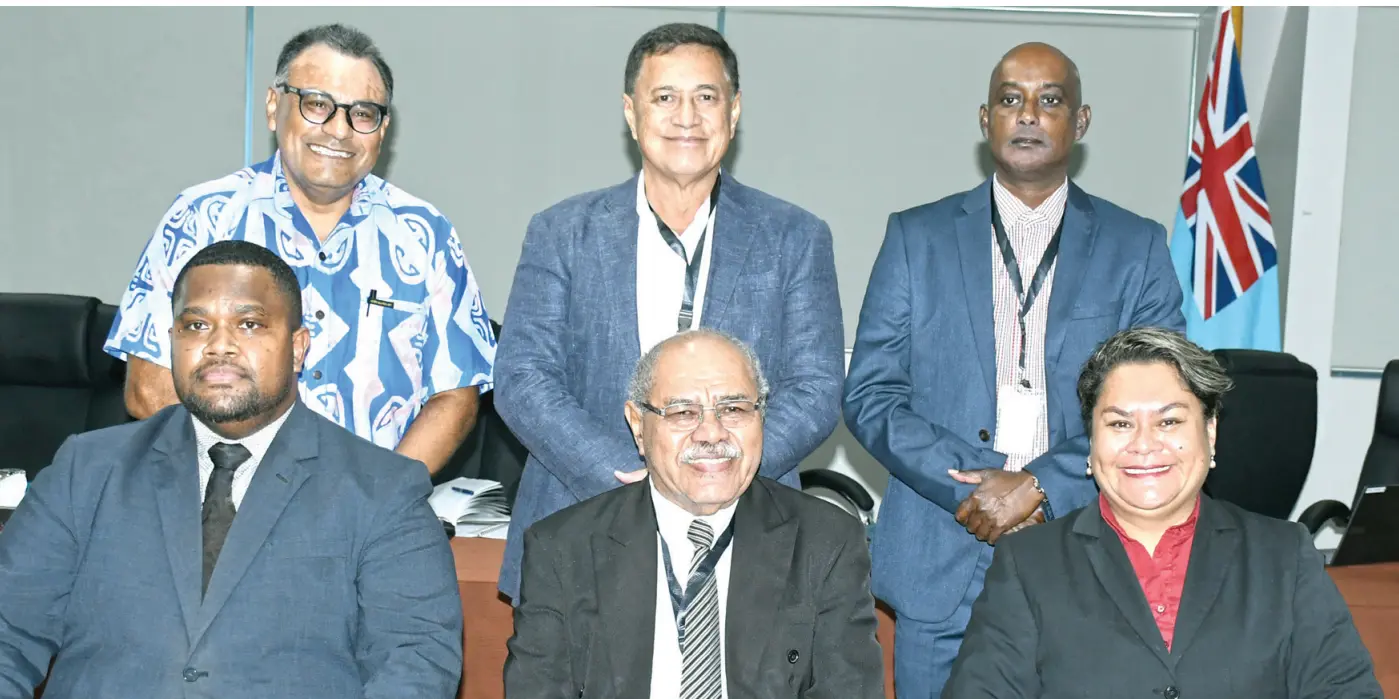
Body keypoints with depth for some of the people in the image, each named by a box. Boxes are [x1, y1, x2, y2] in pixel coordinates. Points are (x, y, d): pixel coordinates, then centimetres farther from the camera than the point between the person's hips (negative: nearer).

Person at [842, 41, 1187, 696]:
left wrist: (1038, 486, -13)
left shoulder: (1137, 247, 7)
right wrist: (970, 488, -11)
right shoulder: (917, 237, 7)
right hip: (940, 569, 0)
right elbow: (869, 394, 1)